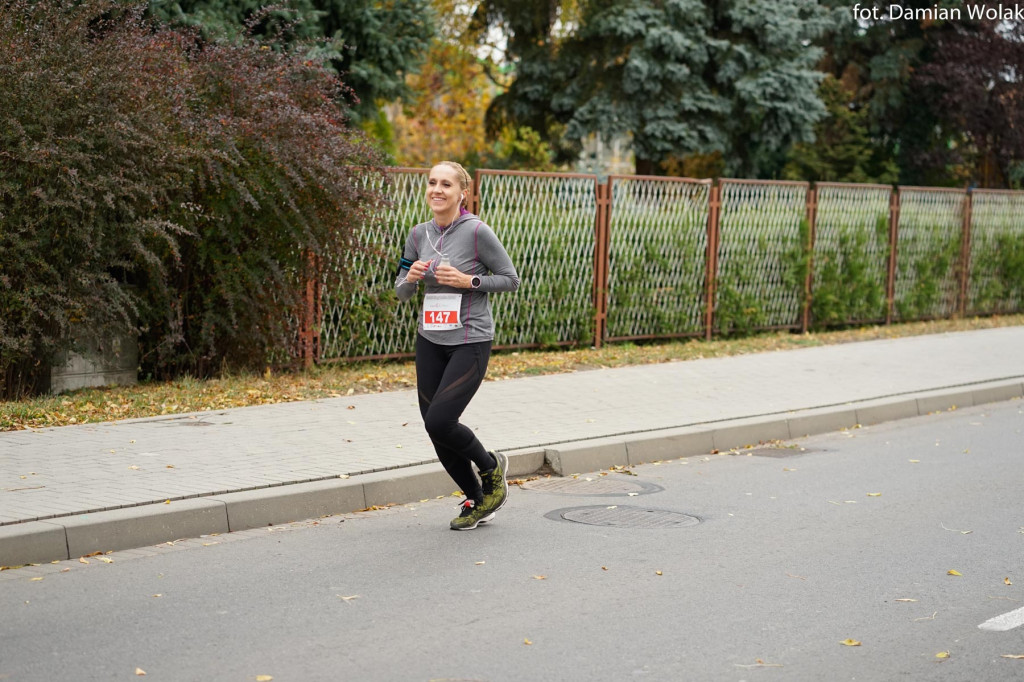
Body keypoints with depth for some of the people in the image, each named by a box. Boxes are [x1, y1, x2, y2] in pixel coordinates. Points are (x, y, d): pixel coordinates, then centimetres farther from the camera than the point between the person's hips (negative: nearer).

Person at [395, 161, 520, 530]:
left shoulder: (477, 232, -11)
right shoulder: (419, 234, 5)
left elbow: (511, 279, -4)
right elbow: (401, 292, 12)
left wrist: (468, 281, -17)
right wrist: (411, 278, -10)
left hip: (470, 343, -6)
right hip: (430, 341, 6)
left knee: (439, 420, -16)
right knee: (434, 429, 6)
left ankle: (492, 466, 15)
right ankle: (477, 501, 26)